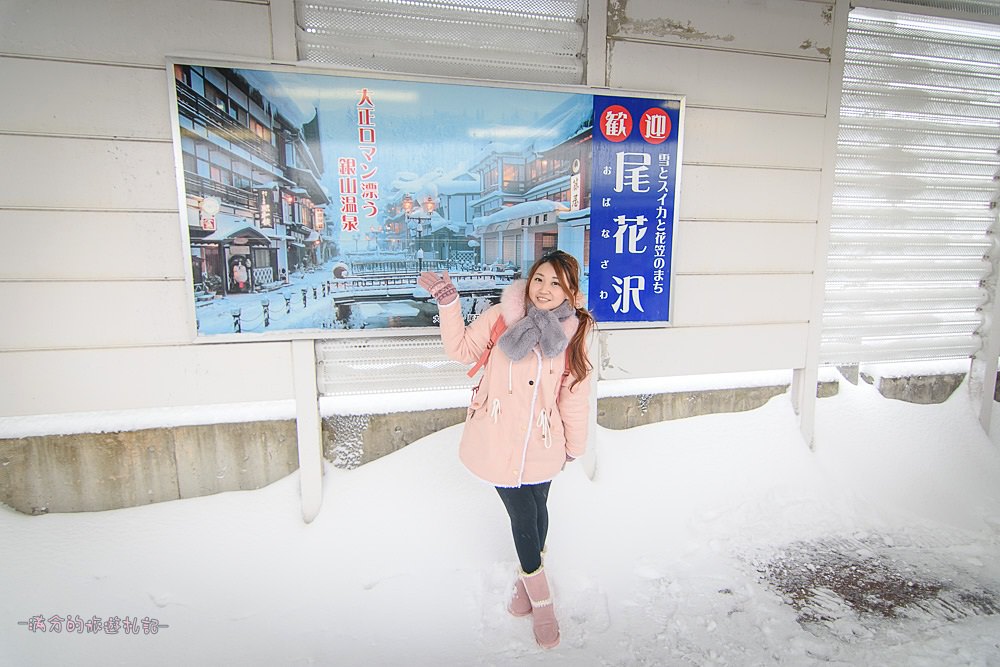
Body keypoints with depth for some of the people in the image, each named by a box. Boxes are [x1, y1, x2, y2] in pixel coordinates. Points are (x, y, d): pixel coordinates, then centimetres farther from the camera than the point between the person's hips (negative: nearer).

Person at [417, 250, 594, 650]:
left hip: (541, 447, 1)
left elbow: (574, 395, 1)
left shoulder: (573, 333, -5)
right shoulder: (501, 317, -10)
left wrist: (574, 446, 10)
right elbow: (462, 349, 1)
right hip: (498, 444, -1)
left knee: (536, 511, 18)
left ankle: (526, 579, 50)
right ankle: (541, 599, 37)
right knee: (522, 516, 9)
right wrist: (448, 302, -10)